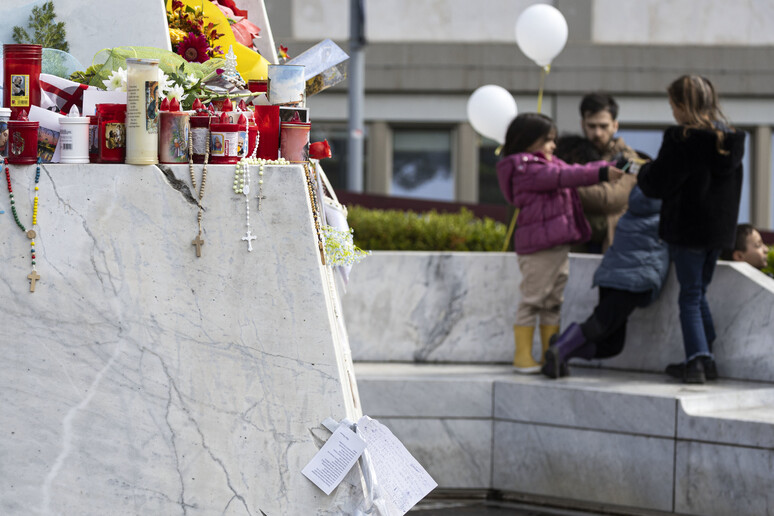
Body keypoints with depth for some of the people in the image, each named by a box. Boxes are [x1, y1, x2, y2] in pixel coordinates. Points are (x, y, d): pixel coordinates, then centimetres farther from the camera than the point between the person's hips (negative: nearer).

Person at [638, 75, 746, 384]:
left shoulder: (681, 139, -18)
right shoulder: (730, 140, 4)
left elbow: (657, 184, -16)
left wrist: (643, 172, 7)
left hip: (687, 230, -7)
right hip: (719, 230, 7)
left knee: (690, 296, 2)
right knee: (699, 294, 18)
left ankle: (697, 360, -6)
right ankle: (705, 358, 19)